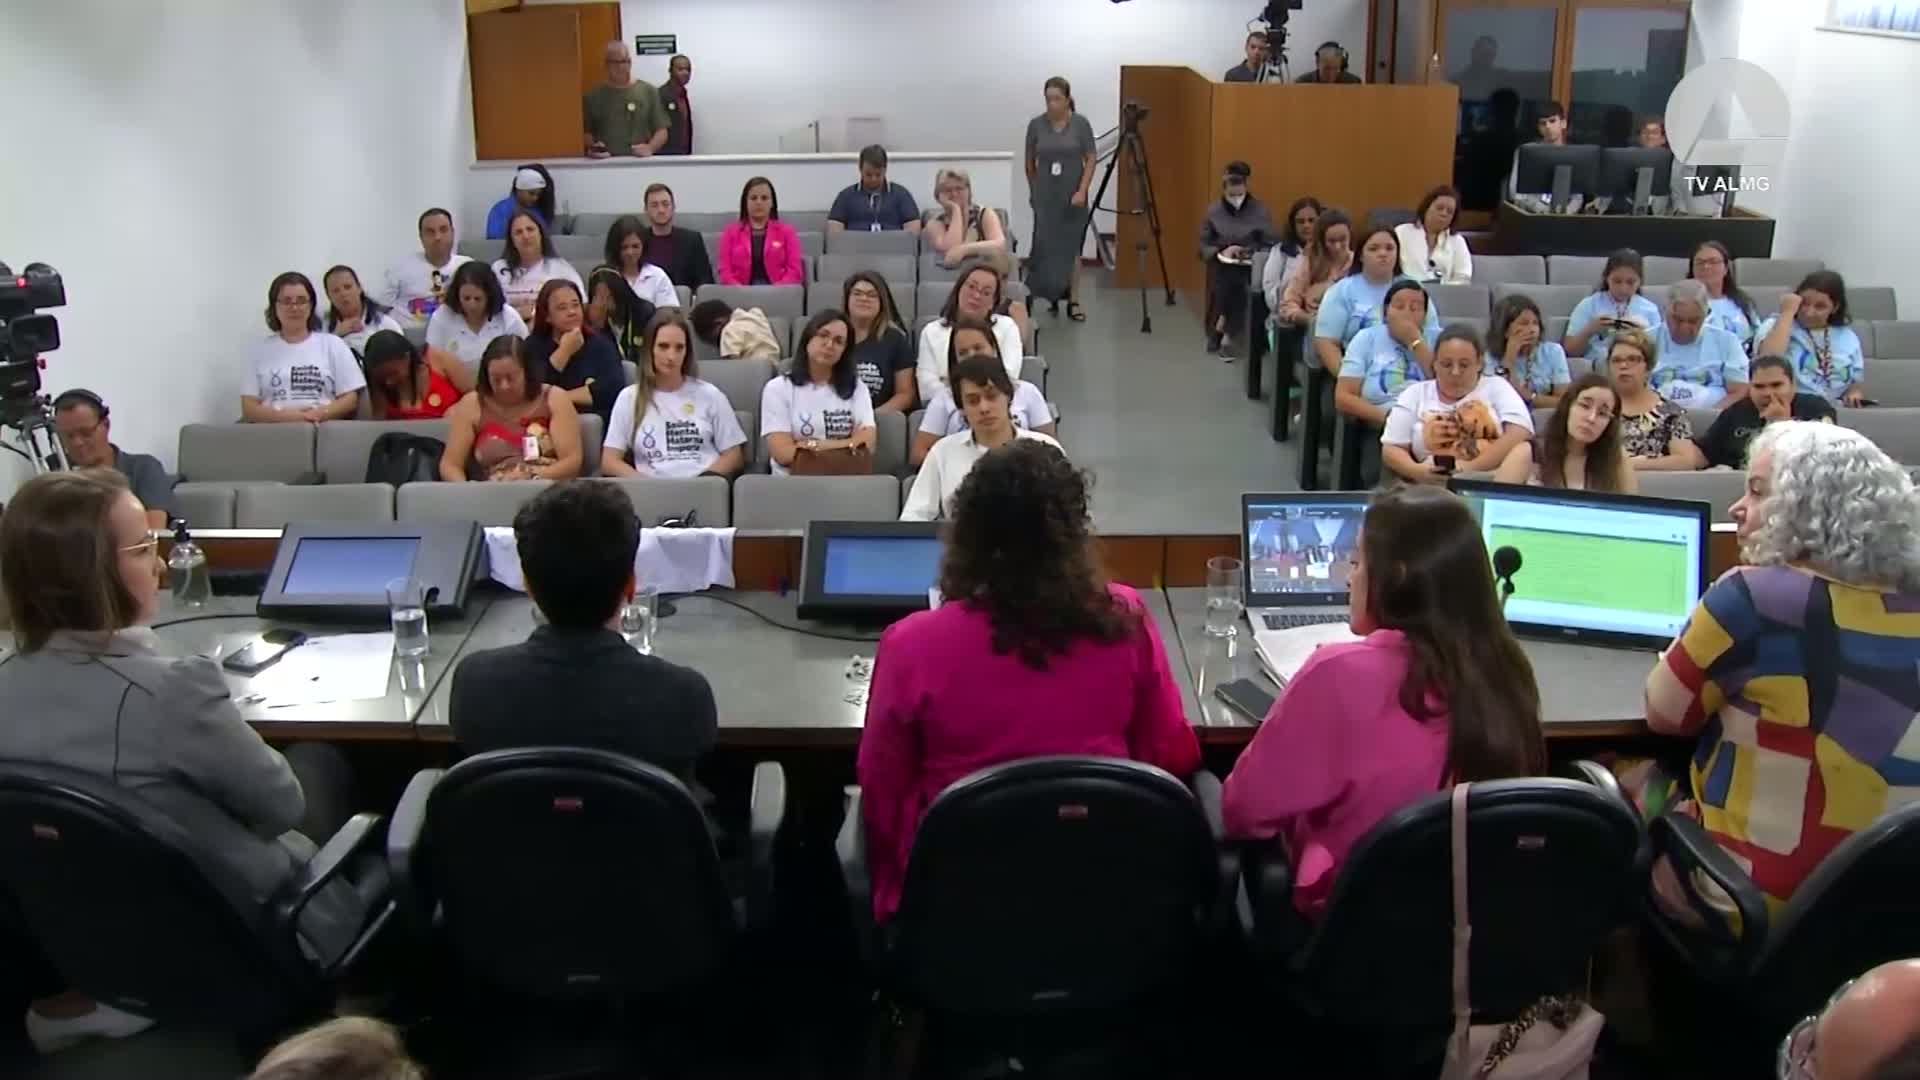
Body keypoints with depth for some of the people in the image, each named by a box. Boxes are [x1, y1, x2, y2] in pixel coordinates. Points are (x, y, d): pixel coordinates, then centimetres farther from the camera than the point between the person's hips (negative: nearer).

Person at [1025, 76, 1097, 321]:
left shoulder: (1081, 123, -6)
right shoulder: (1036, 124, -3)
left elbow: (1090, 160, -4)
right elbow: (1029, 162, 9)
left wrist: (1082, 191, -13)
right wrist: (1033, 192, 16)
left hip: (1073, 195, -1)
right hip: (1045, 195, 1)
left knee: (1072, 248, 2)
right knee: (1046, 245, -6)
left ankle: (1073, 302, 7)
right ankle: (1051, 294, 11)